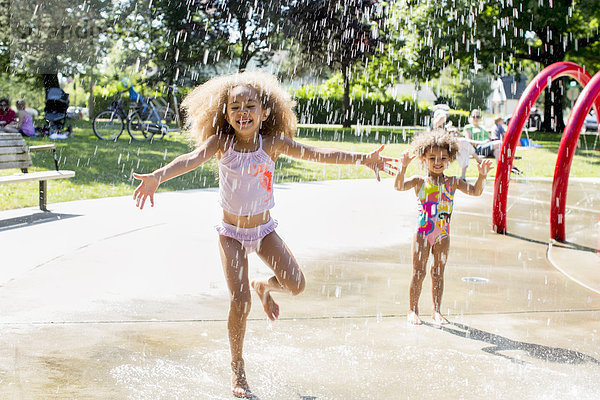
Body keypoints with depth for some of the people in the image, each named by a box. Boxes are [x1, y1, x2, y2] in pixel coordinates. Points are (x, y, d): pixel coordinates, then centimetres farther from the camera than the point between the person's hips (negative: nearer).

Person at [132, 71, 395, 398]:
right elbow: (192, 159, -32)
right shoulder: (220, 142, -15)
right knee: (239, 302, -11)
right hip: (232, 232, -2)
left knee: (295, 284, -9)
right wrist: (157, 177, -50)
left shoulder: (273, 143, -11)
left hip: (264, 229, 2)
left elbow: (319, 154, -14)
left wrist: (362, 159, -22)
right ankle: (237, 371, 9)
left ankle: (264, 287, 29)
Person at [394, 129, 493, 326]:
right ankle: (413, 310, 14)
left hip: (443, 234, 2)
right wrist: (403, 167, -32)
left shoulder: (452, 182, 3)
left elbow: (475, 191, 0)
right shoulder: (419, 181, -4)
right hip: (423, 233, -2)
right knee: (418, 272, 3)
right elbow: (398, 186, -18)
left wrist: (482, 176, -16)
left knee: (438, 272, 11)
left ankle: (437, 311, 21)